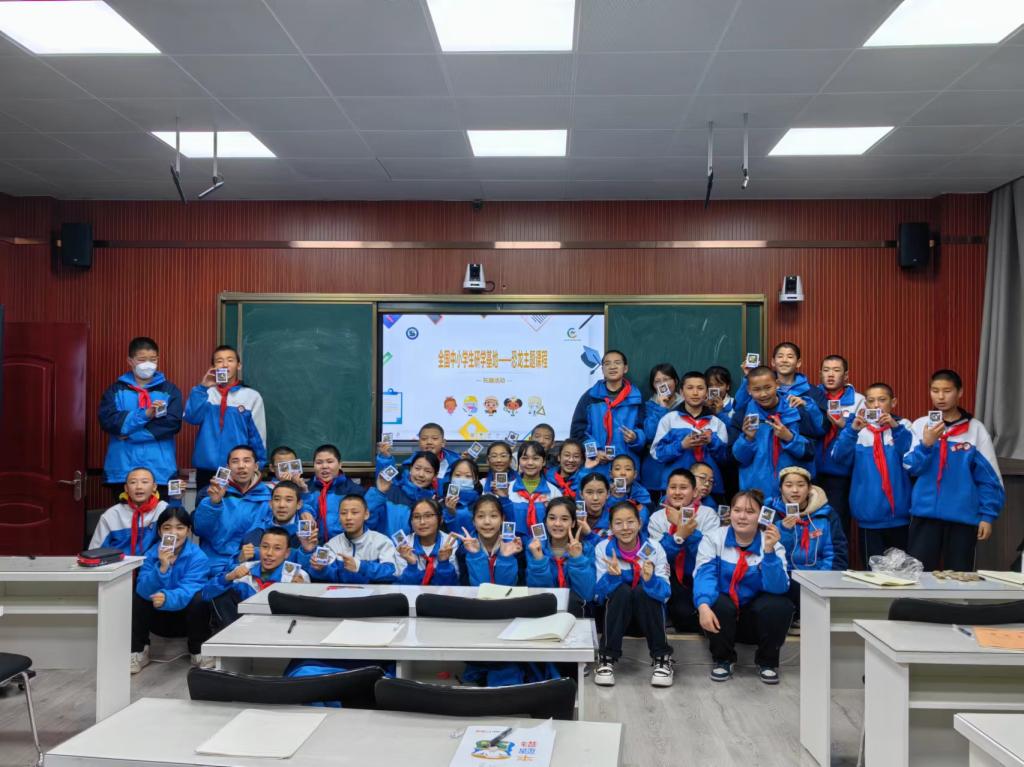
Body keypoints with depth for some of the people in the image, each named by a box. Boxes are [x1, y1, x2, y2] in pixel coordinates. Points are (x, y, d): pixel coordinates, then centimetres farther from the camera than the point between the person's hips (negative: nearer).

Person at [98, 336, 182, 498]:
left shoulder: (169, 390, 7)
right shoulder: (116, 390, 9)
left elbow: (173, 423, -7)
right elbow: (107, 420, -6)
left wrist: (130, 432, -10)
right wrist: (145, 415, -16)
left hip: (160, 471, -1)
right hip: (122, 470, 1)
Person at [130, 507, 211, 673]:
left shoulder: (198, 557, -18)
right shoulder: (151, 554, -9)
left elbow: (187, 590, -32)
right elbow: (144, 591, -23)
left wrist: (167, 598, -54)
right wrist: (161, 568, -40)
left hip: (187, 618, -2)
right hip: (159, 618, 2)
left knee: (199, 598, -31)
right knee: (136, 596, -21)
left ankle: (198, 652, -9)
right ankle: (138, 652, -5)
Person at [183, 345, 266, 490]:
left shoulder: (252, 396, 1)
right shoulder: (205, 393, 6)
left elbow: (257, 435, 4)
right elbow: (191, 418, -9)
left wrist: (259, 468, 4)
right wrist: (202, 388, -16)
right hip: (207, 469, 1)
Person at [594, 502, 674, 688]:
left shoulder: (654, 548, -11)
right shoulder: (602, 549, -10)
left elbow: (665, 592, -19)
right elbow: (599, 594, -15)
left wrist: (650, 579, -41)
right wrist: (612, 576, -36)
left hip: (648, 614, 0)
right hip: (616, 614, 0)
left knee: (642, 590, -30)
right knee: (622, 589, -30)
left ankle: (662, 658, -19)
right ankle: (607, 659, -21)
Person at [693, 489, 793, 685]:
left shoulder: (771, 544, -6)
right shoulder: (713, 539, -6)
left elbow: (778, 587, -20)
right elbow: (704, 575, -21)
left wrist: (769, 551, -33)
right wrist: (703, 606, -40)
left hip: (757, 617, 1)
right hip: (722, 616, 0)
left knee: (780, 605, -28)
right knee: (719, 604, -33)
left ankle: (768, 662, -3)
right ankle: (722, 660, -5)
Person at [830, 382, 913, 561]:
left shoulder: (903, 426, 3)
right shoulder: (857, 427, 3)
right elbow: (839, 457, -10)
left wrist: (896, 428, -22)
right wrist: (852, 430, -25)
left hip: (899, 513, 1)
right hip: (869, 514, -1)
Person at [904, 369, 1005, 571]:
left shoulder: (975, 429, 1)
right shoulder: (920, 425, 4)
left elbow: (988, 478, 1)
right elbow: (910, 468, -1)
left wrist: (988, 515, -4)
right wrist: (926, 444, -16)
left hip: (963, 515, 0)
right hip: (925, 513, 1)